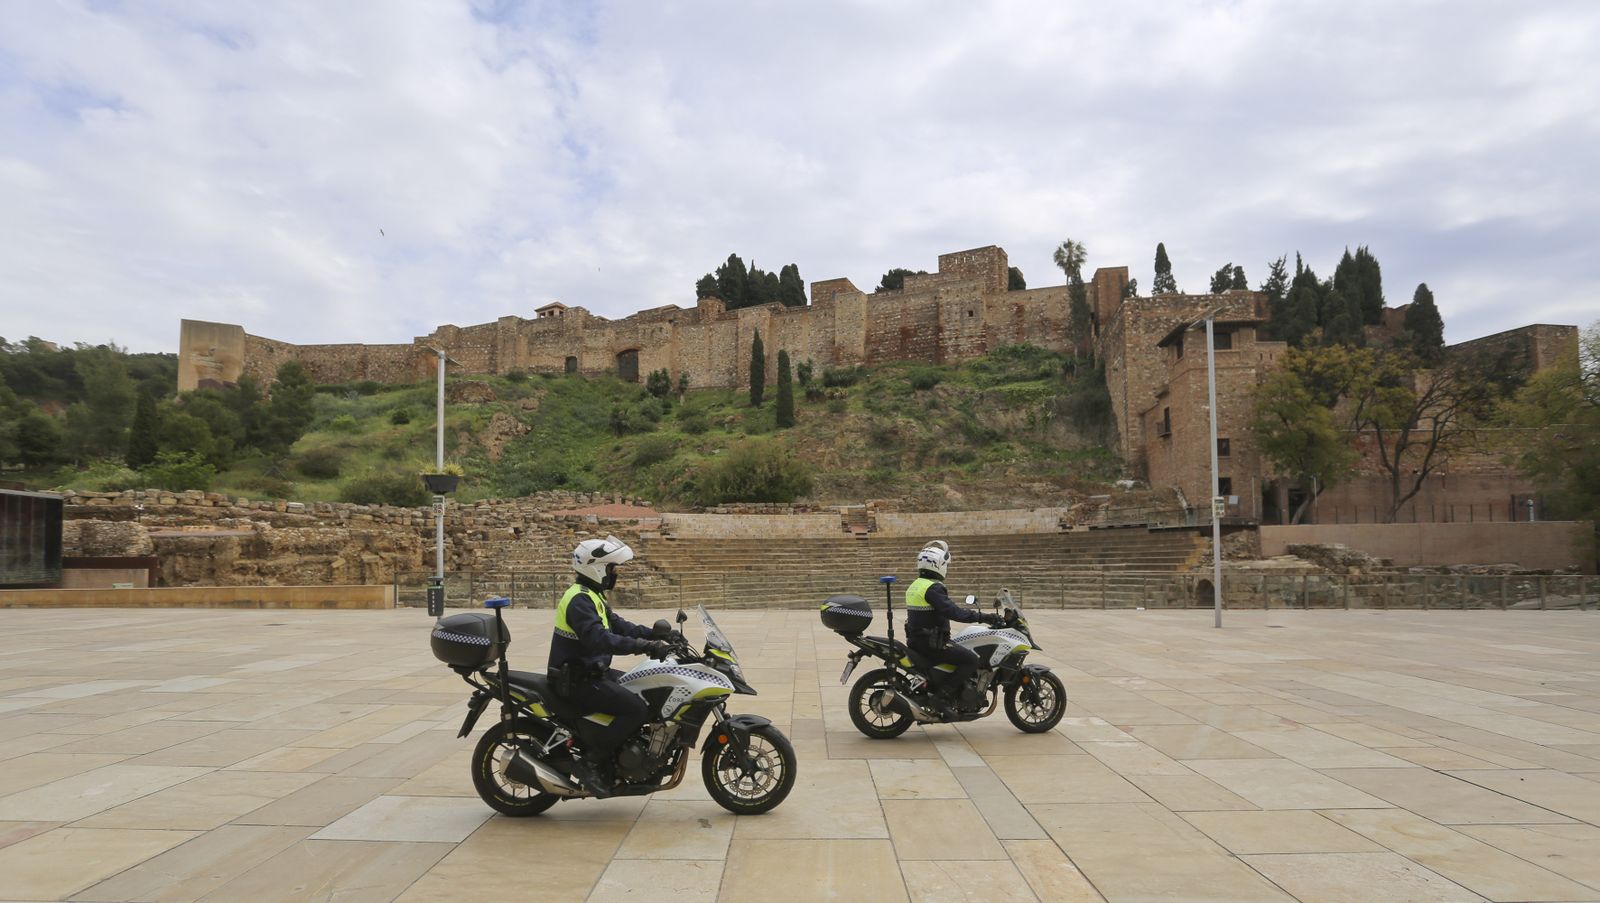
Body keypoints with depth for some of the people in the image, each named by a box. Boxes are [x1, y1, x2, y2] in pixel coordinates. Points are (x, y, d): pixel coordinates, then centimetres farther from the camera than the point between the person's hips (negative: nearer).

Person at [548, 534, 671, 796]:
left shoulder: (591, 596, 15)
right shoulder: (579, 600, -20)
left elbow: (617, 625, 15)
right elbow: (599, 639, -33)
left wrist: (655, 635, 4)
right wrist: (644, 646, -36)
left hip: (593, 672, 11)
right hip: (578, 680, -11)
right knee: (637, 710, -21)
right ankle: (591, 762, -11)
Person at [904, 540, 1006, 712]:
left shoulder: (915, 585, 12)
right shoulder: (933, 588, -19)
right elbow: (952, 611, -29)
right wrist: (982, 617, -26)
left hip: (917, 639, 10)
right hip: (931, 644, -10)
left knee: (964, 652, 21)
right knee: (971, 660, -13)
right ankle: (946, 693, -11)